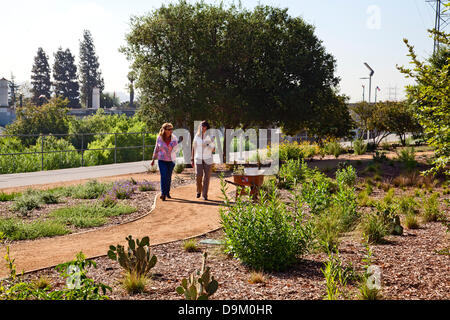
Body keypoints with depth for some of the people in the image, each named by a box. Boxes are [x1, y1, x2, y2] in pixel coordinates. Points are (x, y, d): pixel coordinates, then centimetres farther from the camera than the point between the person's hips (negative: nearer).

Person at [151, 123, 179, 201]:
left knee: (169, 177, 11)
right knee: (163, 176, -14)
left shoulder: (174, 138, -6)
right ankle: (163, 194, -16)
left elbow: (176, 149, 2)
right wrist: (153, 159, 8)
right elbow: (156, 148, 5)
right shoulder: (159, 138, -7)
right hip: (162, 160, -1)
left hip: (171, 160, 2)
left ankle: (167, 192, 27)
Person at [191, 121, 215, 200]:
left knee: (207, 177, -2)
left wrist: (209, 146, -19)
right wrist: (192, 159, 7)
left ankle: (205, 195, 5)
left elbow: (214, 149, 2)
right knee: (198, 176, -8)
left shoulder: (210, 136, -1)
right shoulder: (197, 136, 4)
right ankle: (199, 191, 17)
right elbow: (194, 148, 10)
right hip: (198, 159, 1)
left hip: (208, 159, -1)